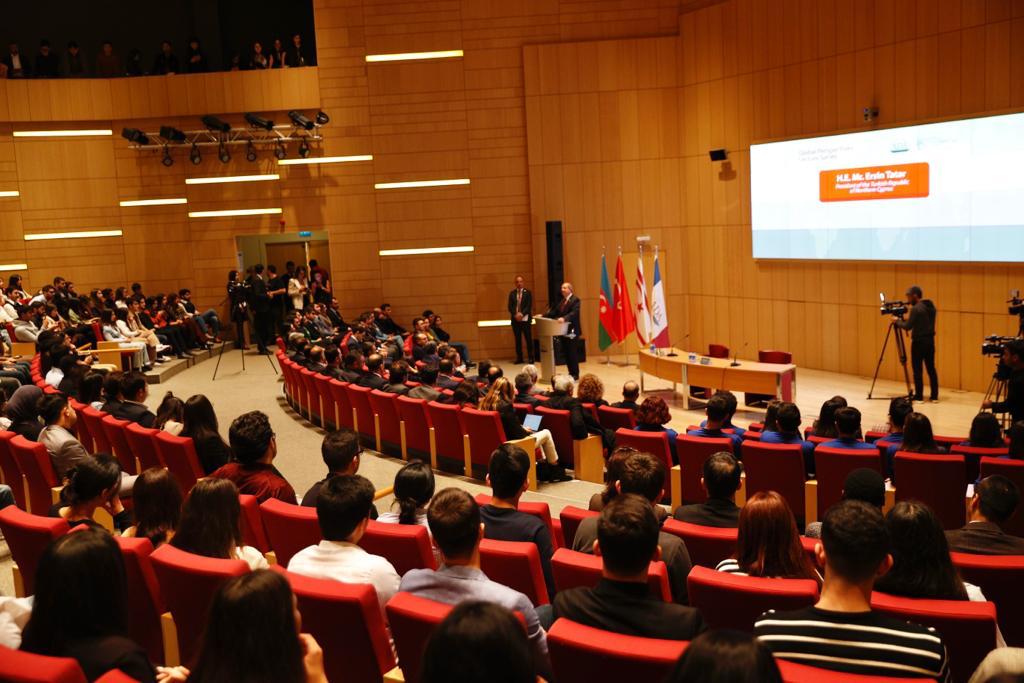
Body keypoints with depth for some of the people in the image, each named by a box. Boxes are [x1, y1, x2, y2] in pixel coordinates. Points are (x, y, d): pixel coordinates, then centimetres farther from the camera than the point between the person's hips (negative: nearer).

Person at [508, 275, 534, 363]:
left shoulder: (528, 293, 3)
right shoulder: (512, 293, 10)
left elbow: (529, 306, -5)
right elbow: (510, 307, 5)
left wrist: (522, 314, -16)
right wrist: (515, 315, -10)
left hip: (525, 319, -3)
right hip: (515, 319, 3)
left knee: (528, 339, -4)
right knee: (518, 340, 6)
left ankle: (530, 358, 0)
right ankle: (519, 358, 10)